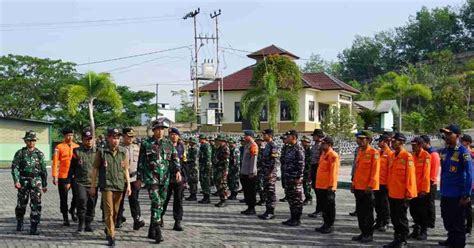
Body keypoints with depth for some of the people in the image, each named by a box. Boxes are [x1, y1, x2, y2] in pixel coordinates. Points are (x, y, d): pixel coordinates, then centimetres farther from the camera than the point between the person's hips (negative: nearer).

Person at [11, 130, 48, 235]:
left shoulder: (39, 154, 8)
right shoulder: (20, 153, 3)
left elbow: (43, 170, 12)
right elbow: (14, 167, -4)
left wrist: (45, 184, 12)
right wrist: (16, 180, -16)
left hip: (36, 181, 1)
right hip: (23, 181, 0)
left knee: (36, 205, -7)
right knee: (21, 204, 9)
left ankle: (34, 228, -4)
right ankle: (19, 222, 33)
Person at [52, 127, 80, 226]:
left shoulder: (77, 147, 9)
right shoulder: (59, 147, -1)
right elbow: (55, 162, -3)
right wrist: (54, 176, -8)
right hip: (63, 177, -2)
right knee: (63, 199, 4)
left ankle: (72, 210, 25)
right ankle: (65, 218, 14)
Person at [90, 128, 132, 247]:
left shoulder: (124, 152, 4)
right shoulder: (101, 152, -4)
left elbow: (126, 169, 9)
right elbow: (95, 169, 1)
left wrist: (128, 185, 5)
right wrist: (93, 186, 1)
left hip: (119, 186, 4)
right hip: (107, 186, -3)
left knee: (116, 212, 15)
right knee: (109, 212, -7)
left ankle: (108, 229, 36)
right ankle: (111, 236, -3)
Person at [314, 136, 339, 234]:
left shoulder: (333, 156, -14)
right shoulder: (323, 154, 15)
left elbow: (333, 172, -18)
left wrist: (331, 185, -20)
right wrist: (318, 184, 20)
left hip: (328, 187, -9)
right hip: (321, 186, 9)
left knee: (330, 207, 0)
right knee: (323, 206, 13)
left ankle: (330, 226, 7)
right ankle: (325, 224, 21)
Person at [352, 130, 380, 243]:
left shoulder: (374, 153, -10)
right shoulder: (359, 152, 12)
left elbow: (375, 171, -14)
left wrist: (371, 186, -18)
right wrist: (354, 183, 15)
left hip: (367, 188, -7)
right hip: (358, 187, 7)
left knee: (368, 212, 1)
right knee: (360, 211, 12)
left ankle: (369, 235, 10)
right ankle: (363, 233, 21)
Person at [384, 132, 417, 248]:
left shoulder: (407, 156, -12)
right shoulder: (393, 155, 11)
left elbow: (410, 176, -15)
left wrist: (409, 192, -16)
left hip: (402, 194, -8)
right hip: (392, 193, 8)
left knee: (401, 218, 1)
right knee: (394, 217, 13)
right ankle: (397, 239, 23)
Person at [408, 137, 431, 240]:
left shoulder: (426, 156, -11)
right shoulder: (413, 156, 8)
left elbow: (426, 174, -14)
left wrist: (424, 189, -16)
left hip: (422, 190, -6)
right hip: (413, 189, 6)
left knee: (422, 212, 3)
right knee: (413, 210, 12)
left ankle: (424, 232, 14)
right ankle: (416, 230, 23)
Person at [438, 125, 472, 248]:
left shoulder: (463, 152, -14)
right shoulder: (444, 151, 6)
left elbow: (469, 175, -15)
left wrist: (467, 195, -16)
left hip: (457, 195, -7)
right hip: (445, 194, 7)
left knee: (458, 223, 4)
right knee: (447, 220, 20)